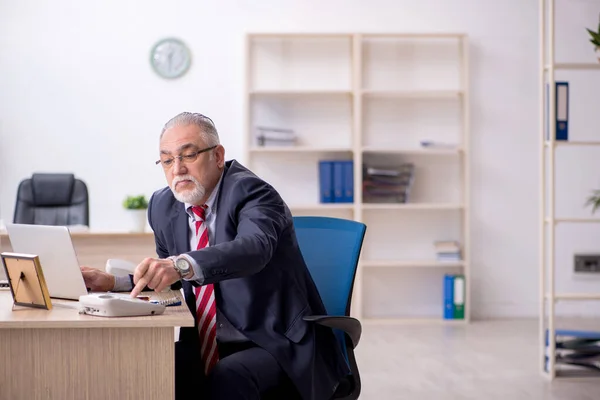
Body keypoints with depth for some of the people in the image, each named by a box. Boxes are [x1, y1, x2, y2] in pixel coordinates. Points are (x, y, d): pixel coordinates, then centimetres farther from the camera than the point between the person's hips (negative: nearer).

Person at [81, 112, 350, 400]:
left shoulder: (250, 191, -15)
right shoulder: (163, 206, 6)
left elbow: (254, 248, -36)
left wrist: (183, 265, -52)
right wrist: (114, 283, 2)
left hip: (278, 344, -6)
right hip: (206, 346, 6)